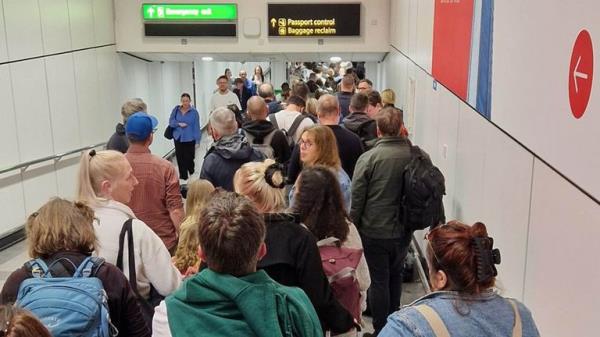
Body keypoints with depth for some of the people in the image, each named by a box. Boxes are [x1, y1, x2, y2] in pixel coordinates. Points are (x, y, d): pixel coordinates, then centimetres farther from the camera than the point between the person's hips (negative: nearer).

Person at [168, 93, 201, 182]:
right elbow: (171, 121, 5)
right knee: (180, 157, 3)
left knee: (189, 157, 1)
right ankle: (183, 175, 15)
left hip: (189, 139, -3)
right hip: (178, 138, 3)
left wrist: (197, 140, -9)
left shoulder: (194, 112, -7)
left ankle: (191, 170, 34)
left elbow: (196, 127, -7)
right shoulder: (176, 109, 3)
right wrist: (179, 124, -13)